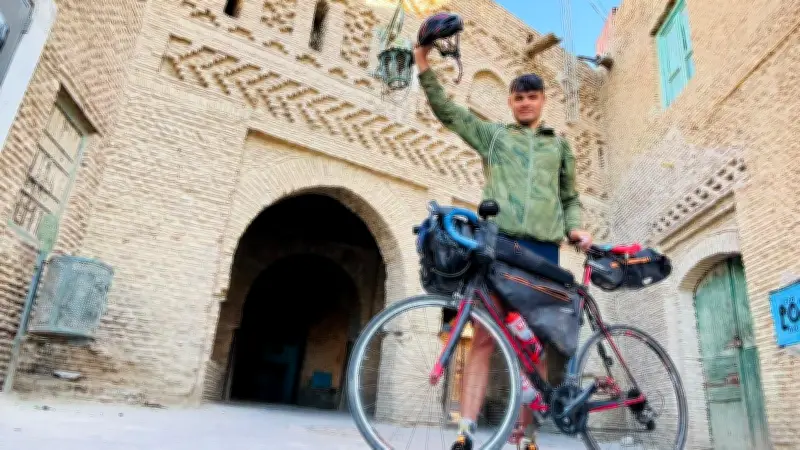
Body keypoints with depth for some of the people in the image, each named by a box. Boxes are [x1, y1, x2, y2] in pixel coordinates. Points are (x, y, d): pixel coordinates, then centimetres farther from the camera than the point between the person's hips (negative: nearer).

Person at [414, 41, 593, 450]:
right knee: (484, 336, -8)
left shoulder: (559, 145, 23)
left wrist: (574, 228, 3)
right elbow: (447, 111, 11)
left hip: (543, 248, 2)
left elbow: (570, 198, 23)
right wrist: (424, 66, 2)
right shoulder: (492, 134, 18)